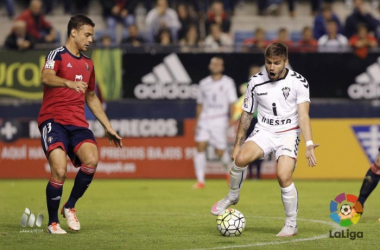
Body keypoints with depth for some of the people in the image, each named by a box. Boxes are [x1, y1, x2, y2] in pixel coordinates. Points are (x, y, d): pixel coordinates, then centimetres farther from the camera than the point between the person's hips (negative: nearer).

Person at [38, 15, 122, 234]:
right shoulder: (57, 55, -1)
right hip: (53, 120, -5)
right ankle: (53, 222, -2)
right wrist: (69, 83, -42)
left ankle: (70, 207, -2)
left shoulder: (88, 64, 21)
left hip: (78, 124, 5)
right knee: (60, 170, -21)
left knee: (91, 160, -22)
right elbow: (46, 77, -23)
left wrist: (108, 127, 28)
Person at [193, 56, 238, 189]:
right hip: (204, 119, 3)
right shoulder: (203, 83, 12)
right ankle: (200, 181, -9)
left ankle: (230, 169, 29)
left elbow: (232, 102, -1)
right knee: (200, 147, -11)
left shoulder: (228, 82, 3)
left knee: (220, 152, -3)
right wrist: (197, 122, 14)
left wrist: (231, 118, -13)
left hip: (220, 120, -3)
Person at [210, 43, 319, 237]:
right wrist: (237, 144, 12)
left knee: (284, 176, -22)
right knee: (241, 158, -27)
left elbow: (303, 115, -14)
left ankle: (291, 225, -4)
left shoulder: (298, 82, -8)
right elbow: (247, 114, 11)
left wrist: (309, 145, -27)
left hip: (288, 134, -2)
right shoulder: (256, 82, 0)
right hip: (263, 132, 2)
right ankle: (232, 196, 0)